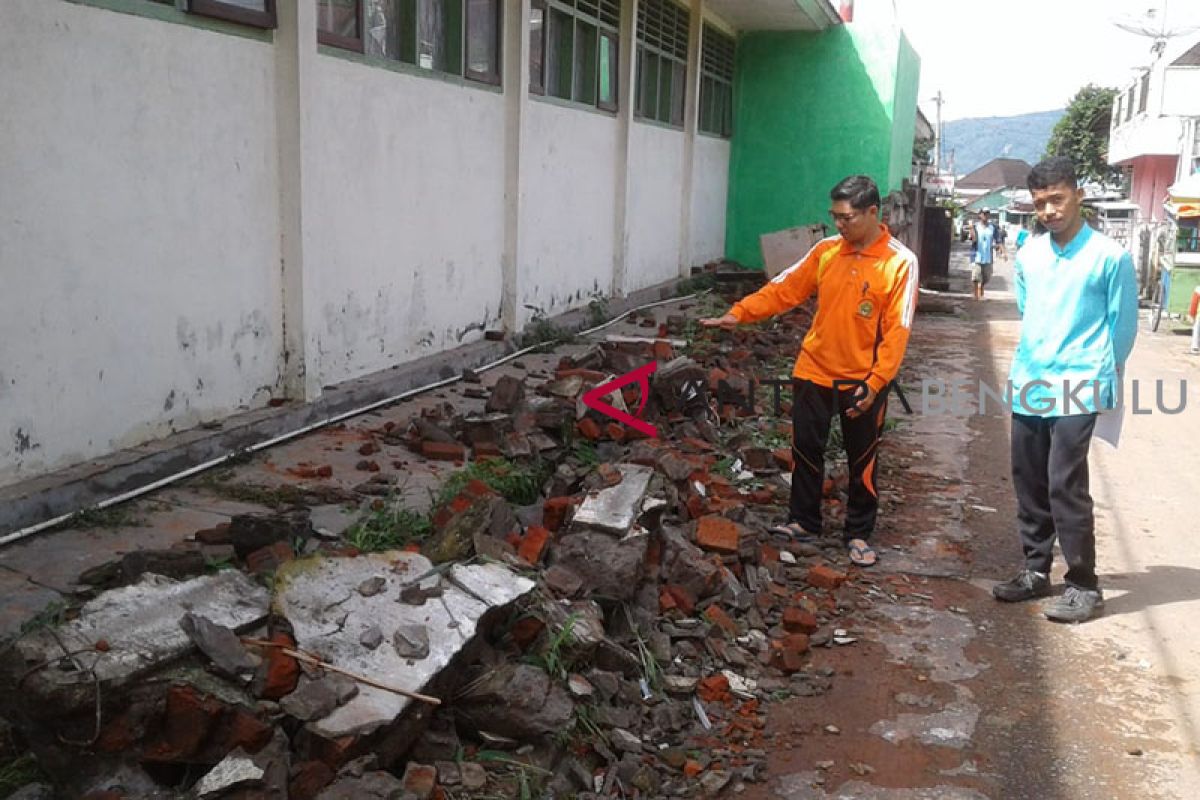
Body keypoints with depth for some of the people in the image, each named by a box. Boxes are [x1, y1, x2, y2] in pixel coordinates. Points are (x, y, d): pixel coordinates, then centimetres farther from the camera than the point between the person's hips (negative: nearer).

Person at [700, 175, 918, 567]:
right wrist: (739, 313, -10)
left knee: (862, 460, 9)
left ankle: (859, 534, 24)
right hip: (814, 372, 4)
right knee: (806, 449, 12)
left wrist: (875, 383, -19)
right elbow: (783, 289, 2)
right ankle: (803, 520, 29)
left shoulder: (900, 262, -12)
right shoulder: (825, 251, 0)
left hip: (863, 380, -3)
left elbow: (897, 331, -13)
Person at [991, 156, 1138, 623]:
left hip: (1078, 391, -6)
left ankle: (1084, 585, 6)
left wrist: (1102, 381, 5)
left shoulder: (1110, 257, -7)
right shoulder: (1027, 256, 8)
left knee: (1065, 487, -8)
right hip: (1027, 387, 6)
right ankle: (1036, 570, 26)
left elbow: (1123, 327, -1)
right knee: (1028, 483, 11)